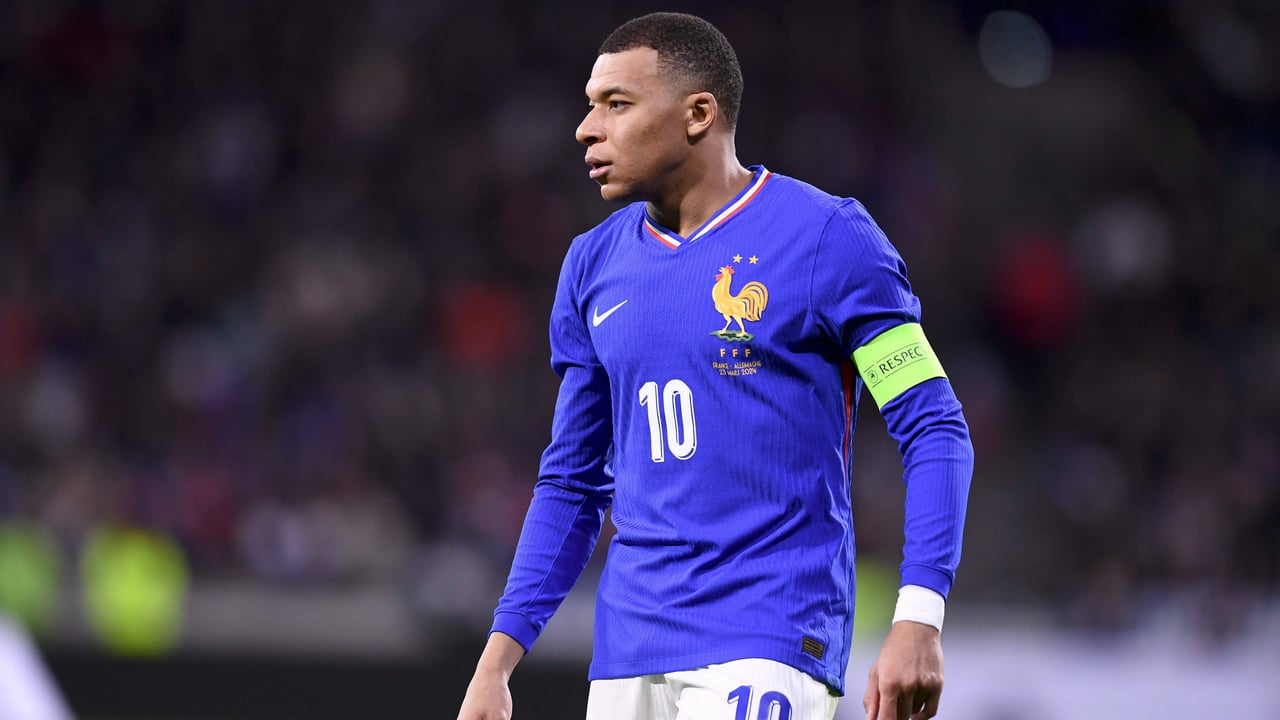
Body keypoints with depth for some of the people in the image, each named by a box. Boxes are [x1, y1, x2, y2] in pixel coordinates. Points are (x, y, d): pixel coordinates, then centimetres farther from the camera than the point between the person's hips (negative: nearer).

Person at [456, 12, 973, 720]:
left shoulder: (825, 238, -5)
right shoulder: (594, 264, 13)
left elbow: (933, 430, -6)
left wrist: (916, 623, -17)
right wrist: (497, 662, 11)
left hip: (768, 643, -6)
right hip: (628, 656, 6)